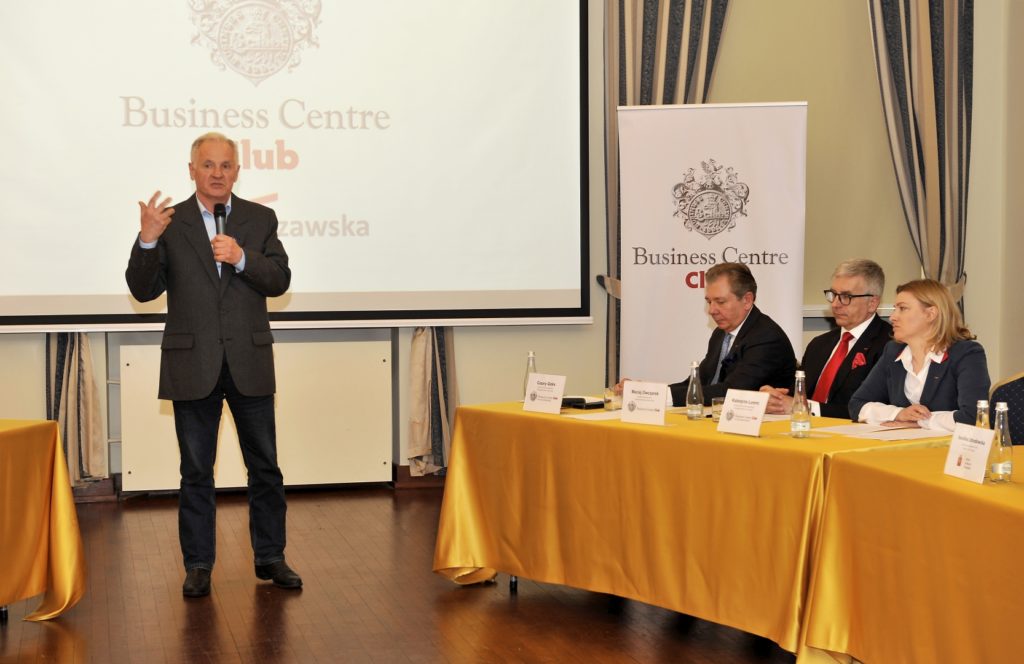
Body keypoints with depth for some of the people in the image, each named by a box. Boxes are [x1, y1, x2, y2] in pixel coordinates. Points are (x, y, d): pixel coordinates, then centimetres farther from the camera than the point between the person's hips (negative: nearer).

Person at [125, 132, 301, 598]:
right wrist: (147, 241, -21)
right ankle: (198, 565, 17)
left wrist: (241, 258, -18)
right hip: (193, 365, -1)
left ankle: (269, 556, 20)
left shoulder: (260, 219, 5)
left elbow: (280, 280, -2)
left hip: (250, 364, 1)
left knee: (265, 467, 8)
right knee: (196, 472, 7)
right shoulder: (170, 222, 1)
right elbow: (143, 290, -5)